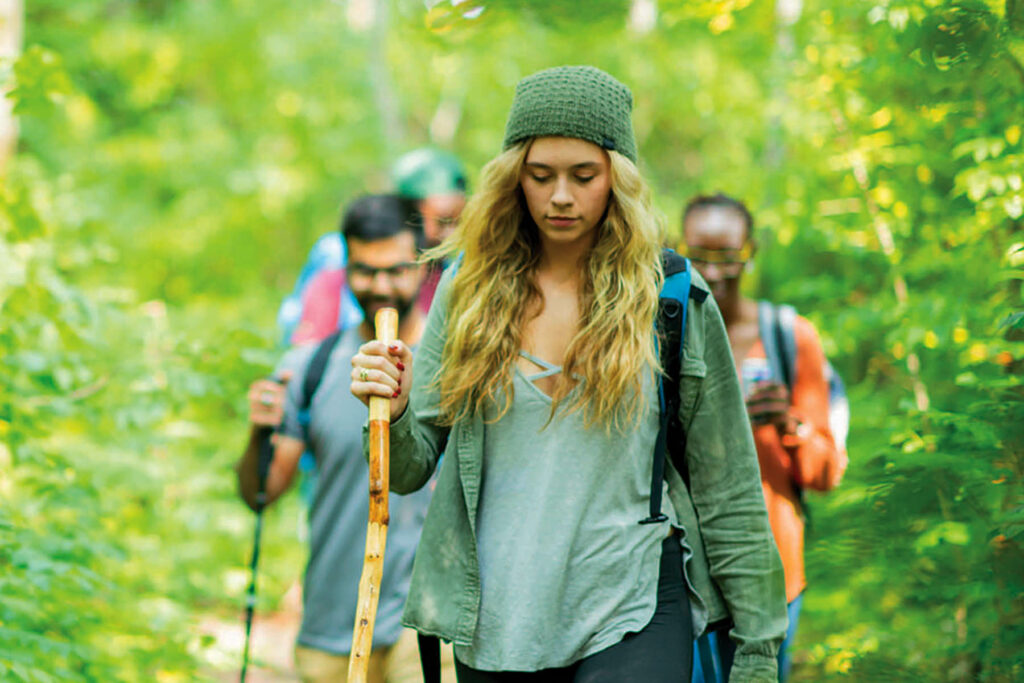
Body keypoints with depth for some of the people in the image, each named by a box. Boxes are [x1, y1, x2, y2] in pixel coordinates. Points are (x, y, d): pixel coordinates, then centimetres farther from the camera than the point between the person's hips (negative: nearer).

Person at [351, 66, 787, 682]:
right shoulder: (470, 290, 3)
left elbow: (726, 490, 2)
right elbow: (412, 468, 4)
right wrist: (392, 415, -18)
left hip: (633, 610, -2)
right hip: (496, 621, 3)